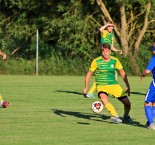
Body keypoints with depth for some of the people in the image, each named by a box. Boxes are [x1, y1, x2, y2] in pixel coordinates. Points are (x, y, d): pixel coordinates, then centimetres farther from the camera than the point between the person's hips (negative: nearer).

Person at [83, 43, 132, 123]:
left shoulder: (115, 61, -2)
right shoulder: (96, 61, -9)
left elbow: (122, 73, 10)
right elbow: (89, 74, 2)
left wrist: (128, 86, 9)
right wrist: (86, 87, 0)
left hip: (114, 85, 3)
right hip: (101, 86, -3)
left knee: (127, 103, -2)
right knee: (103, 98, -37)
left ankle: (126, 116, 31)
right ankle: (115, 116, -42)